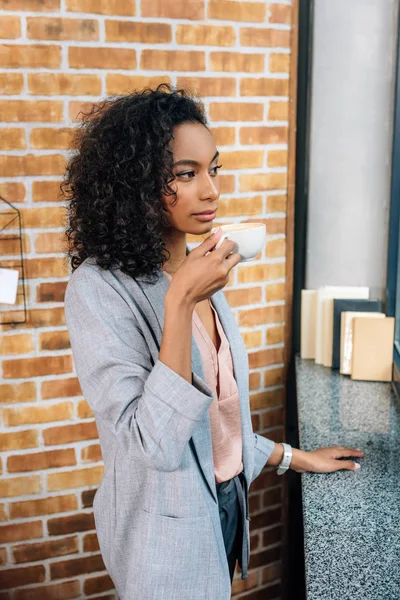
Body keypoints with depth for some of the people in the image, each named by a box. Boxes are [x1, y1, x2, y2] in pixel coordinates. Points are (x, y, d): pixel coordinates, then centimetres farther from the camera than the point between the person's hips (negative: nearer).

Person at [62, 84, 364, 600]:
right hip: (167, 524, -7)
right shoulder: (99, 290, -23)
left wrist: (291, 457, 14)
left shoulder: (197, 272, 0)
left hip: (226, 500, 7)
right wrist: (180, 303, -34)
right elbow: (153, 443, -29)